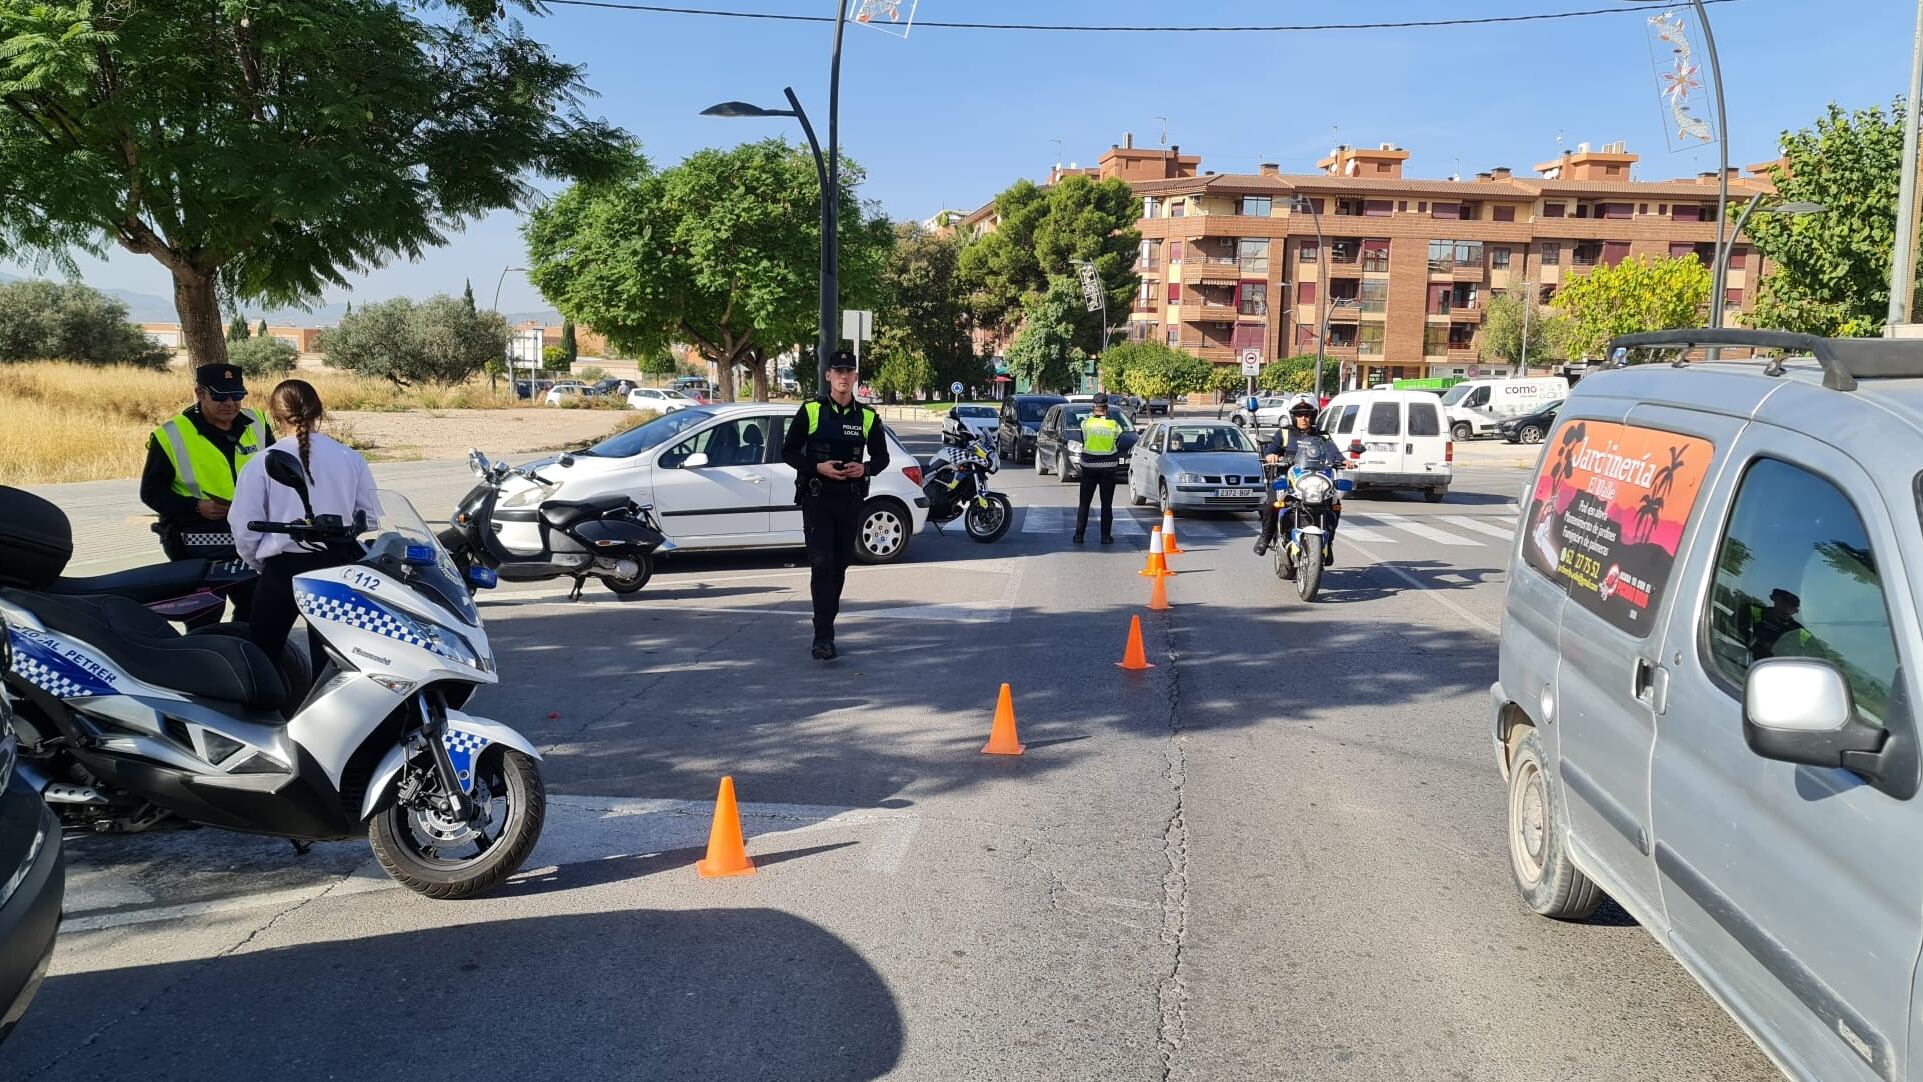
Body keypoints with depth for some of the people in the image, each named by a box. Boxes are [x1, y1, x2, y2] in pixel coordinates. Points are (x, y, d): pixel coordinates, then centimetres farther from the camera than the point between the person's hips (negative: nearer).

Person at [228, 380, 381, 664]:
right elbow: (370, 517, 2)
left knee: (263, 652, 13)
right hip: (337, 566, 2)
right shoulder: (351, 458, -3)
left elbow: (244, 529, -6)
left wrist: (260, 564, 13)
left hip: (283, 568, -2)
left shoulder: (261, 464, -8)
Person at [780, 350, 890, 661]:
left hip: (850, 499, 3)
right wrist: (818, 467, -15)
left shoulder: (868, 417, 6)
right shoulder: (810, 411, -1)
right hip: (816, 498, -3)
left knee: (840, 565, 10)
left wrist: (864, 469, -8)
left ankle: (825, 627, 25)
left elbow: (881, 457, 14)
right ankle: (824, 636, -14)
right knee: (821, 564, -13)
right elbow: (788, 451, 1)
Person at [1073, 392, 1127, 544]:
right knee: (1107, 504, 6)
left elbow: (1083, 441, 5)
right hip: (1109, 467, 0)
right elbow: (1118, 446, 4)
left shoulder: (1086, 423, -7)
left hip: (1089, 467, 0)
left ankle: (1079, 534, 8)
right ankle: (1106, 536, 6)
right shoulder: (1114, 425, -5)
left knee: (1084, 503, 9)